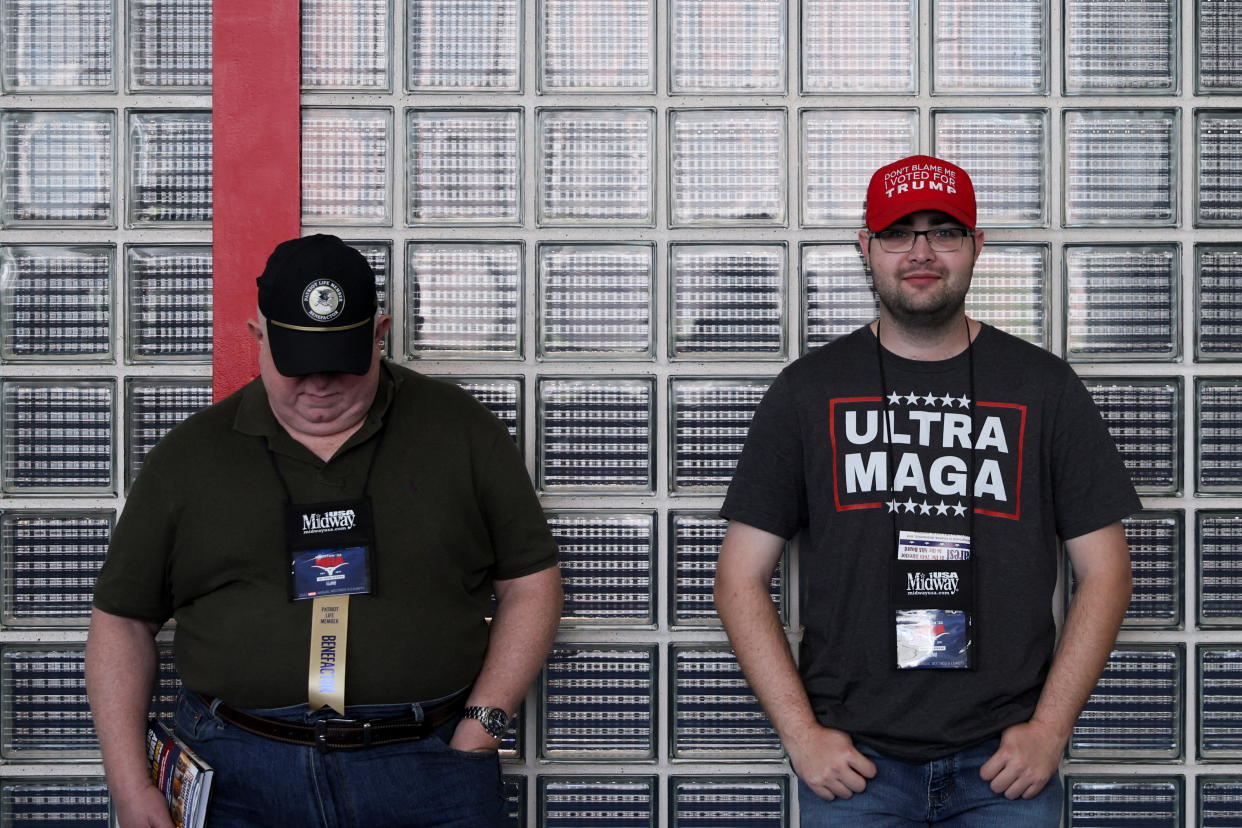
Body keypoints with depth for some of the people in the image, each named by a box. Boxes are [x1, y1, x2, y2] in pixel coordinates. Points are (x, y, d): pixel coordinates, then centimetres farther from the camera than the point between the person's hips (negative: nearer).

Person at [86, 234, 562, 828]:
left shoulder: (461, 430, 4)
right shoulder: (188, 456, 6)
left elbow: (530, 582, 6)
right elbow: (122, 621, 10)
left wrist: (478, 729, -4)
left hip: (427, 766, 0)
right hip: (237, 778, 1)